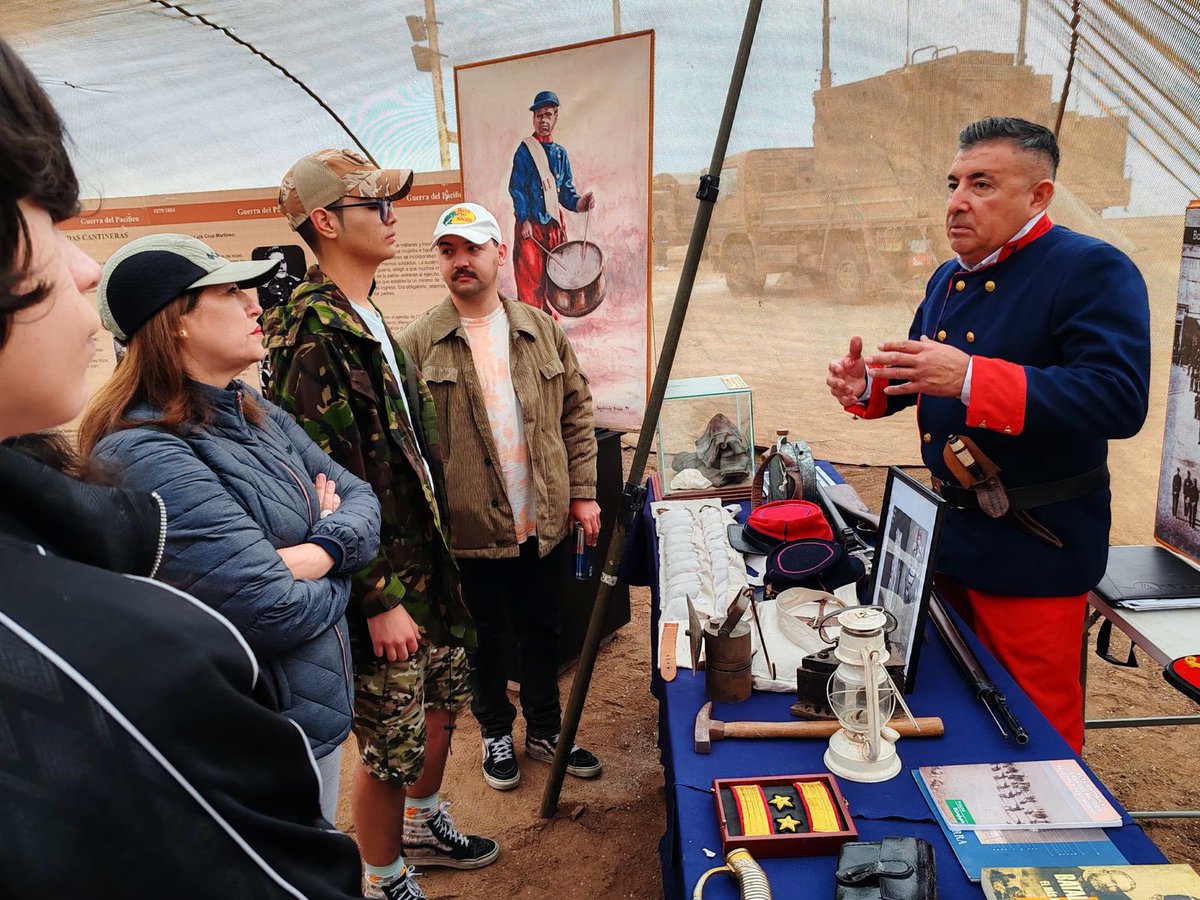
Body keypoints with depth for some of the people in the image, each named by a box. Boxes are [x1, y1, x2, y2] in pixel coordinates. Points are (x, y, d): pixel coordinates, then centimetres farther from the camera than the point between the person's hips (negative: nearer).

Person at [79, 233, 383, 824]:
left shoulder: (257, 416, 3)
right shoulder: (145, 453, -26)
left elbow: (358, 495, 2)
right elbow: (274, 611, -29)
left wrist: (320, 551, -19)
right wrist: (333, 579, -8)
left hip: (319, 711, 8)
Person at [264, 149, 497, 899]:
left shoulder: (368, 319, 9)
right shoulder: (311, 336, -21)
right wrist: (379, 600, -20)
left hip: (426, 558, 9)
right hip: (380, 587, -9)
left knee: (443, 701, 24)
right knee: (392, 749, 7)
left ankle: (423, 824, 48)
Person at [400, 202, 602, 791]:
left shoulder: (542, 330, 3)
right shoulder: (418, 343, -6)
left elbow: (576, 413, 7)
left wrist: (582, 492, 2)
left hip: (545, 522, 3)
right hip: (470, 528, -2)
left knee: (542, 631, 18)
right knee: (484, 636, 16)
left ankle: (544, 731, 40)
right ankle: (496, 733, 39)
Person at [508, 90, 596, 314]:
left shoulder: (560, 153, 13)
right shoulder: (525, 150, -2)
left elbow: (566, 192, 14)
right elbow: (516, 188, -7)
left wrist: (580, 202, -6)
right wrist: (524, 220, -16)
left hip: (555, 225, 6)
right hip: (531, 226, -5)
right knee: (530, 281, -7)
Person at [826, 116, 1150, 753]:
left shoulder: (1092, 271, -15)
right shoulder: (949, 279, 10)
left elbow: (1120, 398, -28)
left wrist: (968, 379, -35)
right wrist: (867, 387, -2)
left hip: (1033, 549, -8)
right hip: (948, 534, 8)